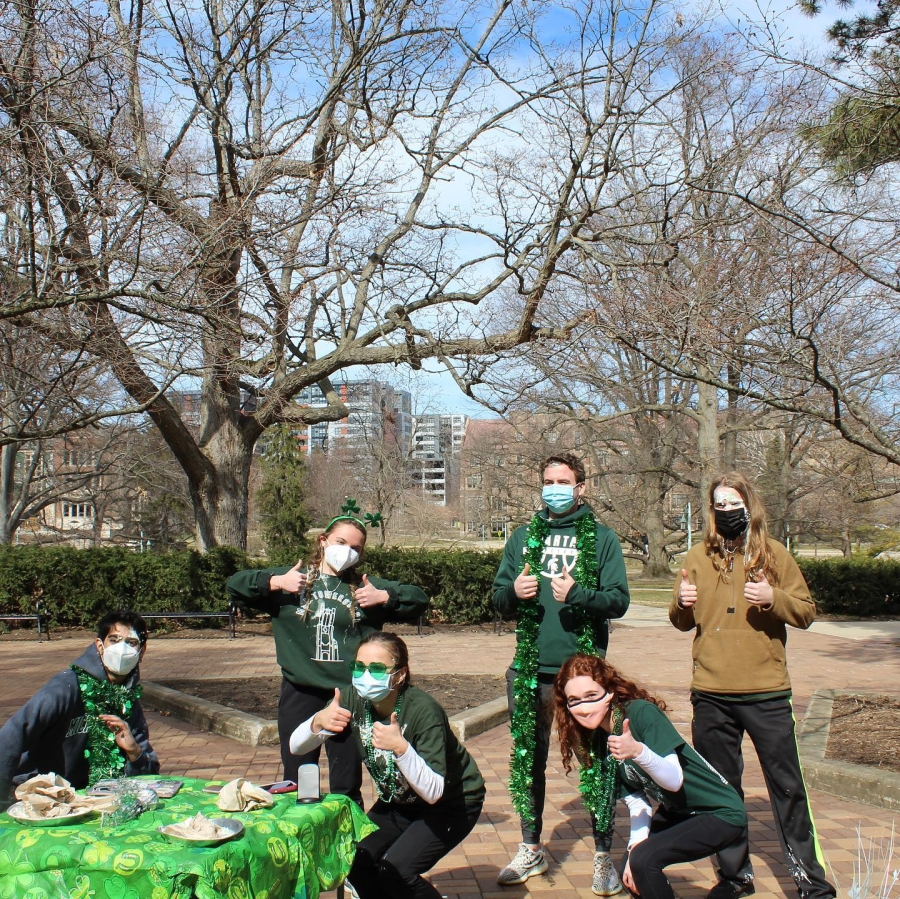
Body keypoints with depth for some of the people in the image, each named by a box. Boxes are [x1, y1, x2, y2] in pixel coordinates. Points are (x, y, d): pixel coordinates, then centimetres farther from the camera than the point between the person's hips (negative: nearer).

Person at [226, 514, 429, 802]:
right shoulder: (291, 579, 5)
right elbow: (235, 584, 2)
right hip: (299, 694, 0)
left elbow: (419, 600, 4)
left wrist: (384, 597, -12)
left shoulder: (368, 586, 6)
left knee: (346, 787, 9)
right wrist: (276, 582, -11)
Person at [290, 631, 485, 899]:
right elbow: (296, 746, -14)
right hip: (399, 803, 6)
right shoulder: (354, 700, -16)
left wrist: (401, 747, -48)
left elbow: (433, 792, -32)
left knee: (394, 870, -22)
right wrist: (318, 721, -36)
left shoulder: (423, 711, -31)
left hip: (452, 804, -5)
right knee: (355, 861, -12)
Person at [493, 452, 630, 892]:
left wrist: (578, 594, -22)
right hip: (530, 669, 3)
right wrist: (514, 592, -11)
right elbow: (498, 599, 10)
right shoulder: (522, 538, 11)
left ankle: (604, 856, 17)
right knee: (528, 759, 13)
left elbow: (619, 600, -5)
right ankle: (531, 850, 28)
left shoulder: (601, 538, 2)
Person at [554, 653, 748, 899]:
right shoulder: (597, 740, -3)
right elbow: (635, 799, -3)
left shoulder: (641, 712, -25)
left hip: (720, 815, -8)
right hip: (677, 812, 8)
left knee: (644, 859, -23)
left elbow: (674, 780, -30)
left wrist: (638, 751, -46)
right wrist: (636, 845, -17)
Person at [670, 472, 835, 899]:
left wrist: (773, 598, -17)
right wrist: (681, 603, -9)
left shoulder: (773, 554, 1)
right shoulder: (698, 557, 6)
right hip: (710, 695, 3)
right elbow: (682, 622, 13)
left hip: (766, 692, -2)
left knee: (786, 786, 2)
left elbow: (807, 611, 1)